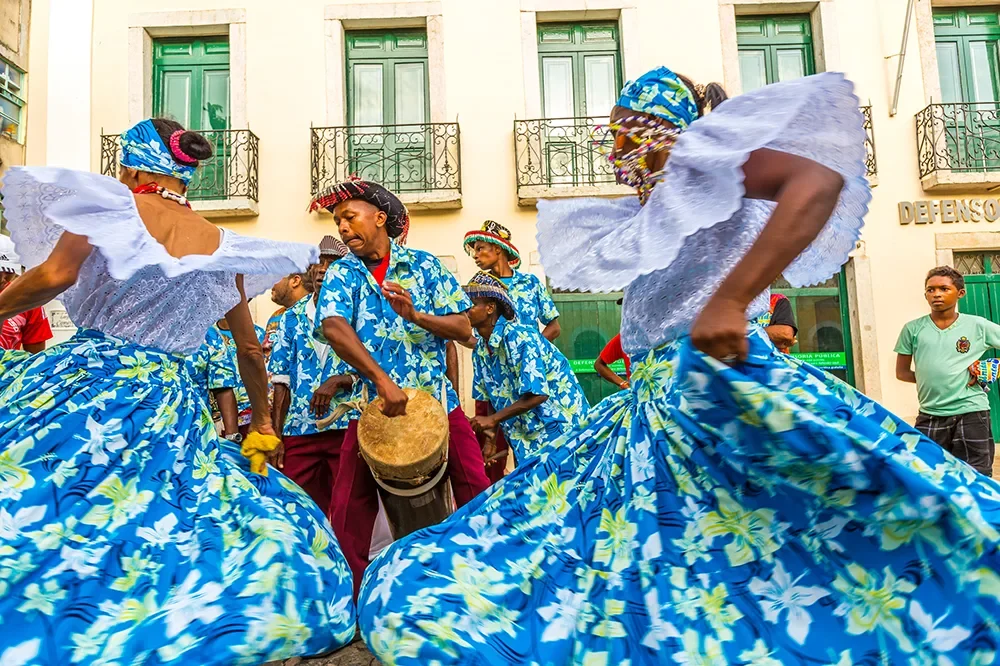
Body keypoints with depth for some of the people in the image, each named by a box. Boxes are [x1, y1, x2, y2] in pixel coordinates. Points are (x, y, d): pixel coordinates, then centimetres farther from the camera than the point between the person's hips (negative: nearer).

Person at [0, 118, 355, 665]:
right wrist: (262, 421, 24)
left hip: (77, 382, -4)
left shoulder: (113, 203, -2)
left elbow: (54, 276, -17)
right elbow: (249, 348, 13)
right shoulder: (220, 245, 10)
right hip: (167, 399, 4)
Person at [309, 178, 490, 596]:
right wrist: (382, 380, -31)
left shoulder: (424, 264, 4)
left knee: (477, 495, 1)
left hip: (437, 400, 0)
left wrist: (415, 314, -20)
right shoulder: (342, 274, 2)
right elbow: (333, 327, -17)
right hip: (372, 405, 0)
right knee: (348, 511, 1)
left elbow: (463, 328, -2)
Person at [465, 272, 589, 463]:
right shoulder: (480, 352, 3)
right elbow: (493, 399, 11)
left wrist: (492, 419, -22)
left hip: (560, 424, -7)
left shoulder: (520, 337, -22)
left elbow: (537, 395, -26)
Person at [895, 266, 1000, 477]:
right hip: (930, 416, 1)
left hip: (971, 414, -1)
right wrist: (933, 379, -5)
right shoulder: (913, 329, 2)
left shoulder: (978, 326, 0)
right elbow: (902, 372, 8)